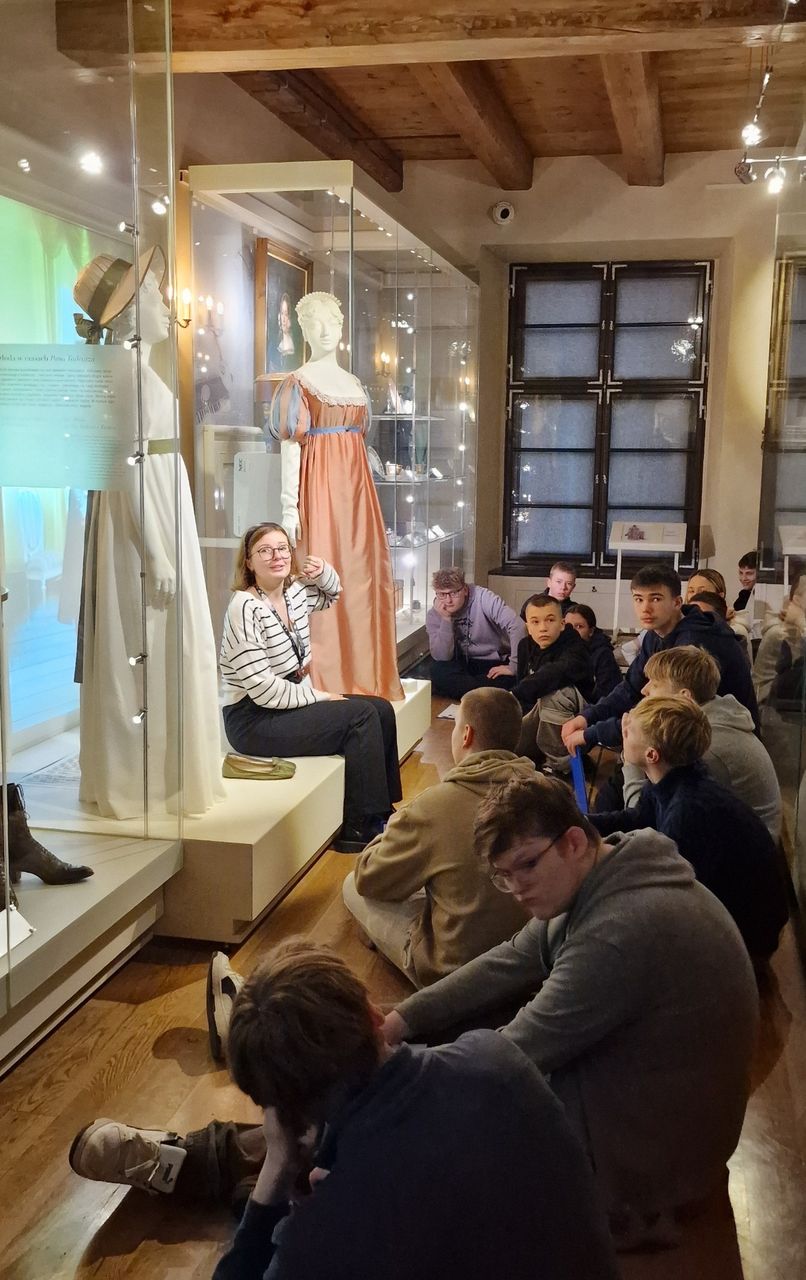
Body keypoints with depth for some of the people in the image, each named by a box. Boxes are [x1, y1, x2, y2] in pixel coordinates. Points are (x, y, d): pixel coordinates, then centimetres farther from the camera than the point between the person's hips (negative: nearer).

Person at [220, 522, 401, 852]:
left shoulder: (295, 592, 4)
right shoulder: (245, 608, -21)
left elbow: (331, 594, 28)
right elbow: (262, 688, -24)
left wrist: (324, 573, 4)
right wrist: (317, 697, -15)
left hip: (294, 701, 9)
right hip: (254, 719, -9)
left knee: (382, 710, 3)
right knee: (362, 716, -17)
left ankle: (382, 810, 11)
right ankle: (358, 828, -9)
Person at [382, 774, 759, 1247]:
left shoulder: (617, 933, -34)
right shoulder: (598, 880, -5)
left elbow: (516, 1053, -25)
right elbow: (510, 964, 3)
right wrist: (399, 1021, -2)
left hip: (652, 1149, -9)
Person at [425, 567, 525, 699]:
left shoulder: (482, 597, -18)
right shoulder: (433, 615, -8)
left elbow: (517, 626, -27)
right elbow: (442, 657, -18)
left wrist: (513, 666, -28)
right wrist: (446, 619, -26)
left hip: (496, 663, -2)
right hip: (463, 664, 2)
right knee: (437, 671, -29)